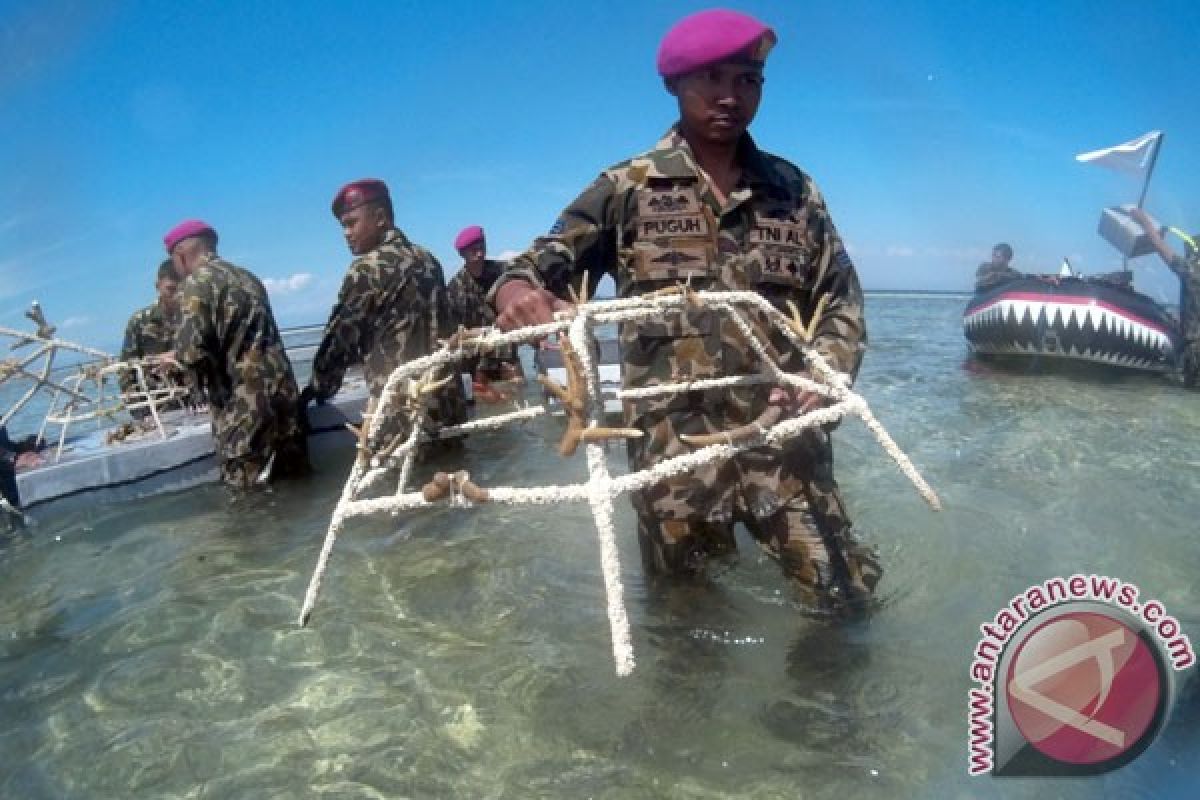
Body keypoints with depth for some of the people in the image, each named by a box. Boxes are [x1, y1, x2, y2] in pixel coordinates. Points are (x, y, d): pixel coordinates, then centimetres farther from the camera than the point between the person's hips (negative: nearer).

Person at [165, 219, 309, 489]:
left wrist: (209, 382, 3)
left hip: (244, 405, -7)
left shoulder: (198, 281, -6)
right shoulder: (247, 277, 18)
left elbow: (191, 349, -18)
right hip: (282, 393, 7)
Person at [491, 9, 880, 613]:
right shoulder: (627, 189, 4)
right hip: (672, 452, -1)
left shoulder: (793, 189, 10)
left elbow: (841, 302, 10)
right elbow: (539, 265, 2)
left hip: (784, 441, 2)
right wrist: (517, 294, -23)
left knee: (846, 598, 1)